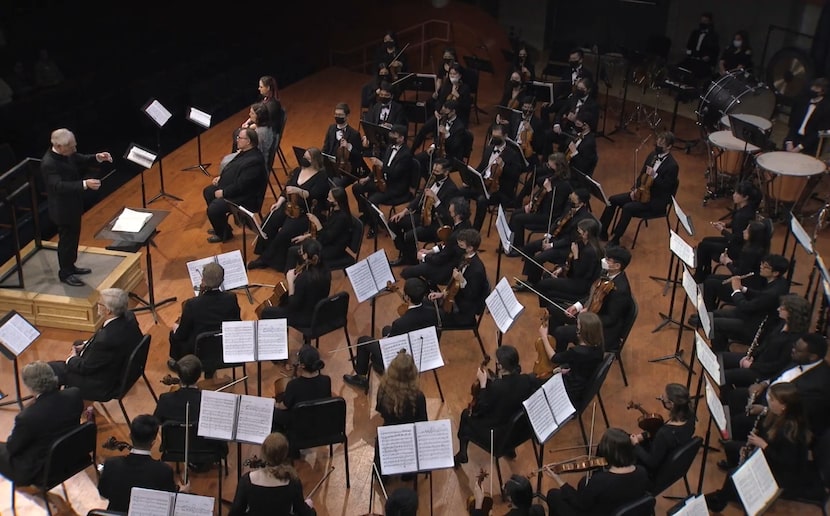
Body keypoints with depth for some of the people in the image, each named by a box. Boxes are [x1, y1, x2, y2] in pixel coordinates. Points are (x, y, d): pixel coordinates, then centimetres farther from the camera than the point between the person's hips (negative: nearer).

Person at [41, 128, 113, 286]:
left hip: (73, 205, 9)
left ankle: (70, 266, 40)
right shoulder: (49, 163, -30)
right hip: (63, 209, -9)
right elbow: (59, 186, -39)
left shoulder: (67, 153, -5)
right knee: (67, 240, 6)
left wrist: (97, 157, -10)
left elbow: (82, 160, 10)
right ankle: (65, 274, 23)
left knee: (73, 237, 22)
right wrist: (85, 184, -49)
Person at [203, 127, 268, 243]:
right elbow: (232, 167, 20)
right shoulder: (244, 151, 2)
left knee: (213, 208, -21)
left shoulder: (254, 160, -29)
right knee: (208, 192, 19)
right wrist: (221, 177, 7)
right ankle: (220, 226, 30)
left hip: (244, 197, -11)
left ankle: (224, 234, 8)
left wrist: (223, 193, -20)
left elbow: (240, 185, -28)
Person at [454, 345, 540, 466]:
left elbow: (478, 410, -20)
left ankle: (462, 454, 35)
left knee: (466, 415, 21)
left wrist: (483, 383, -18)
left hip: (496, 434, -5)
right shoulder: (529, 380, -17)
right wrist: (491, 380, -1)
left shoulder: (496, 387, -34)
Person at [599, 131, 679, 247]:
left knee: (628, 207, -28)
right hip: (642, 192, 8)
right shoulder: (653, 155, 4)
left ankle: (615, 239, -16)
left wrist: (654, 175, -28)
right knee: (613, 200, -2)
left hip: (657, 201, -8)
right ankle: (602, 232, 4)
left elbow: (666, 187, -19)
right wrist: (635, 188, 0)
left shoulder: (672, 165, -19)